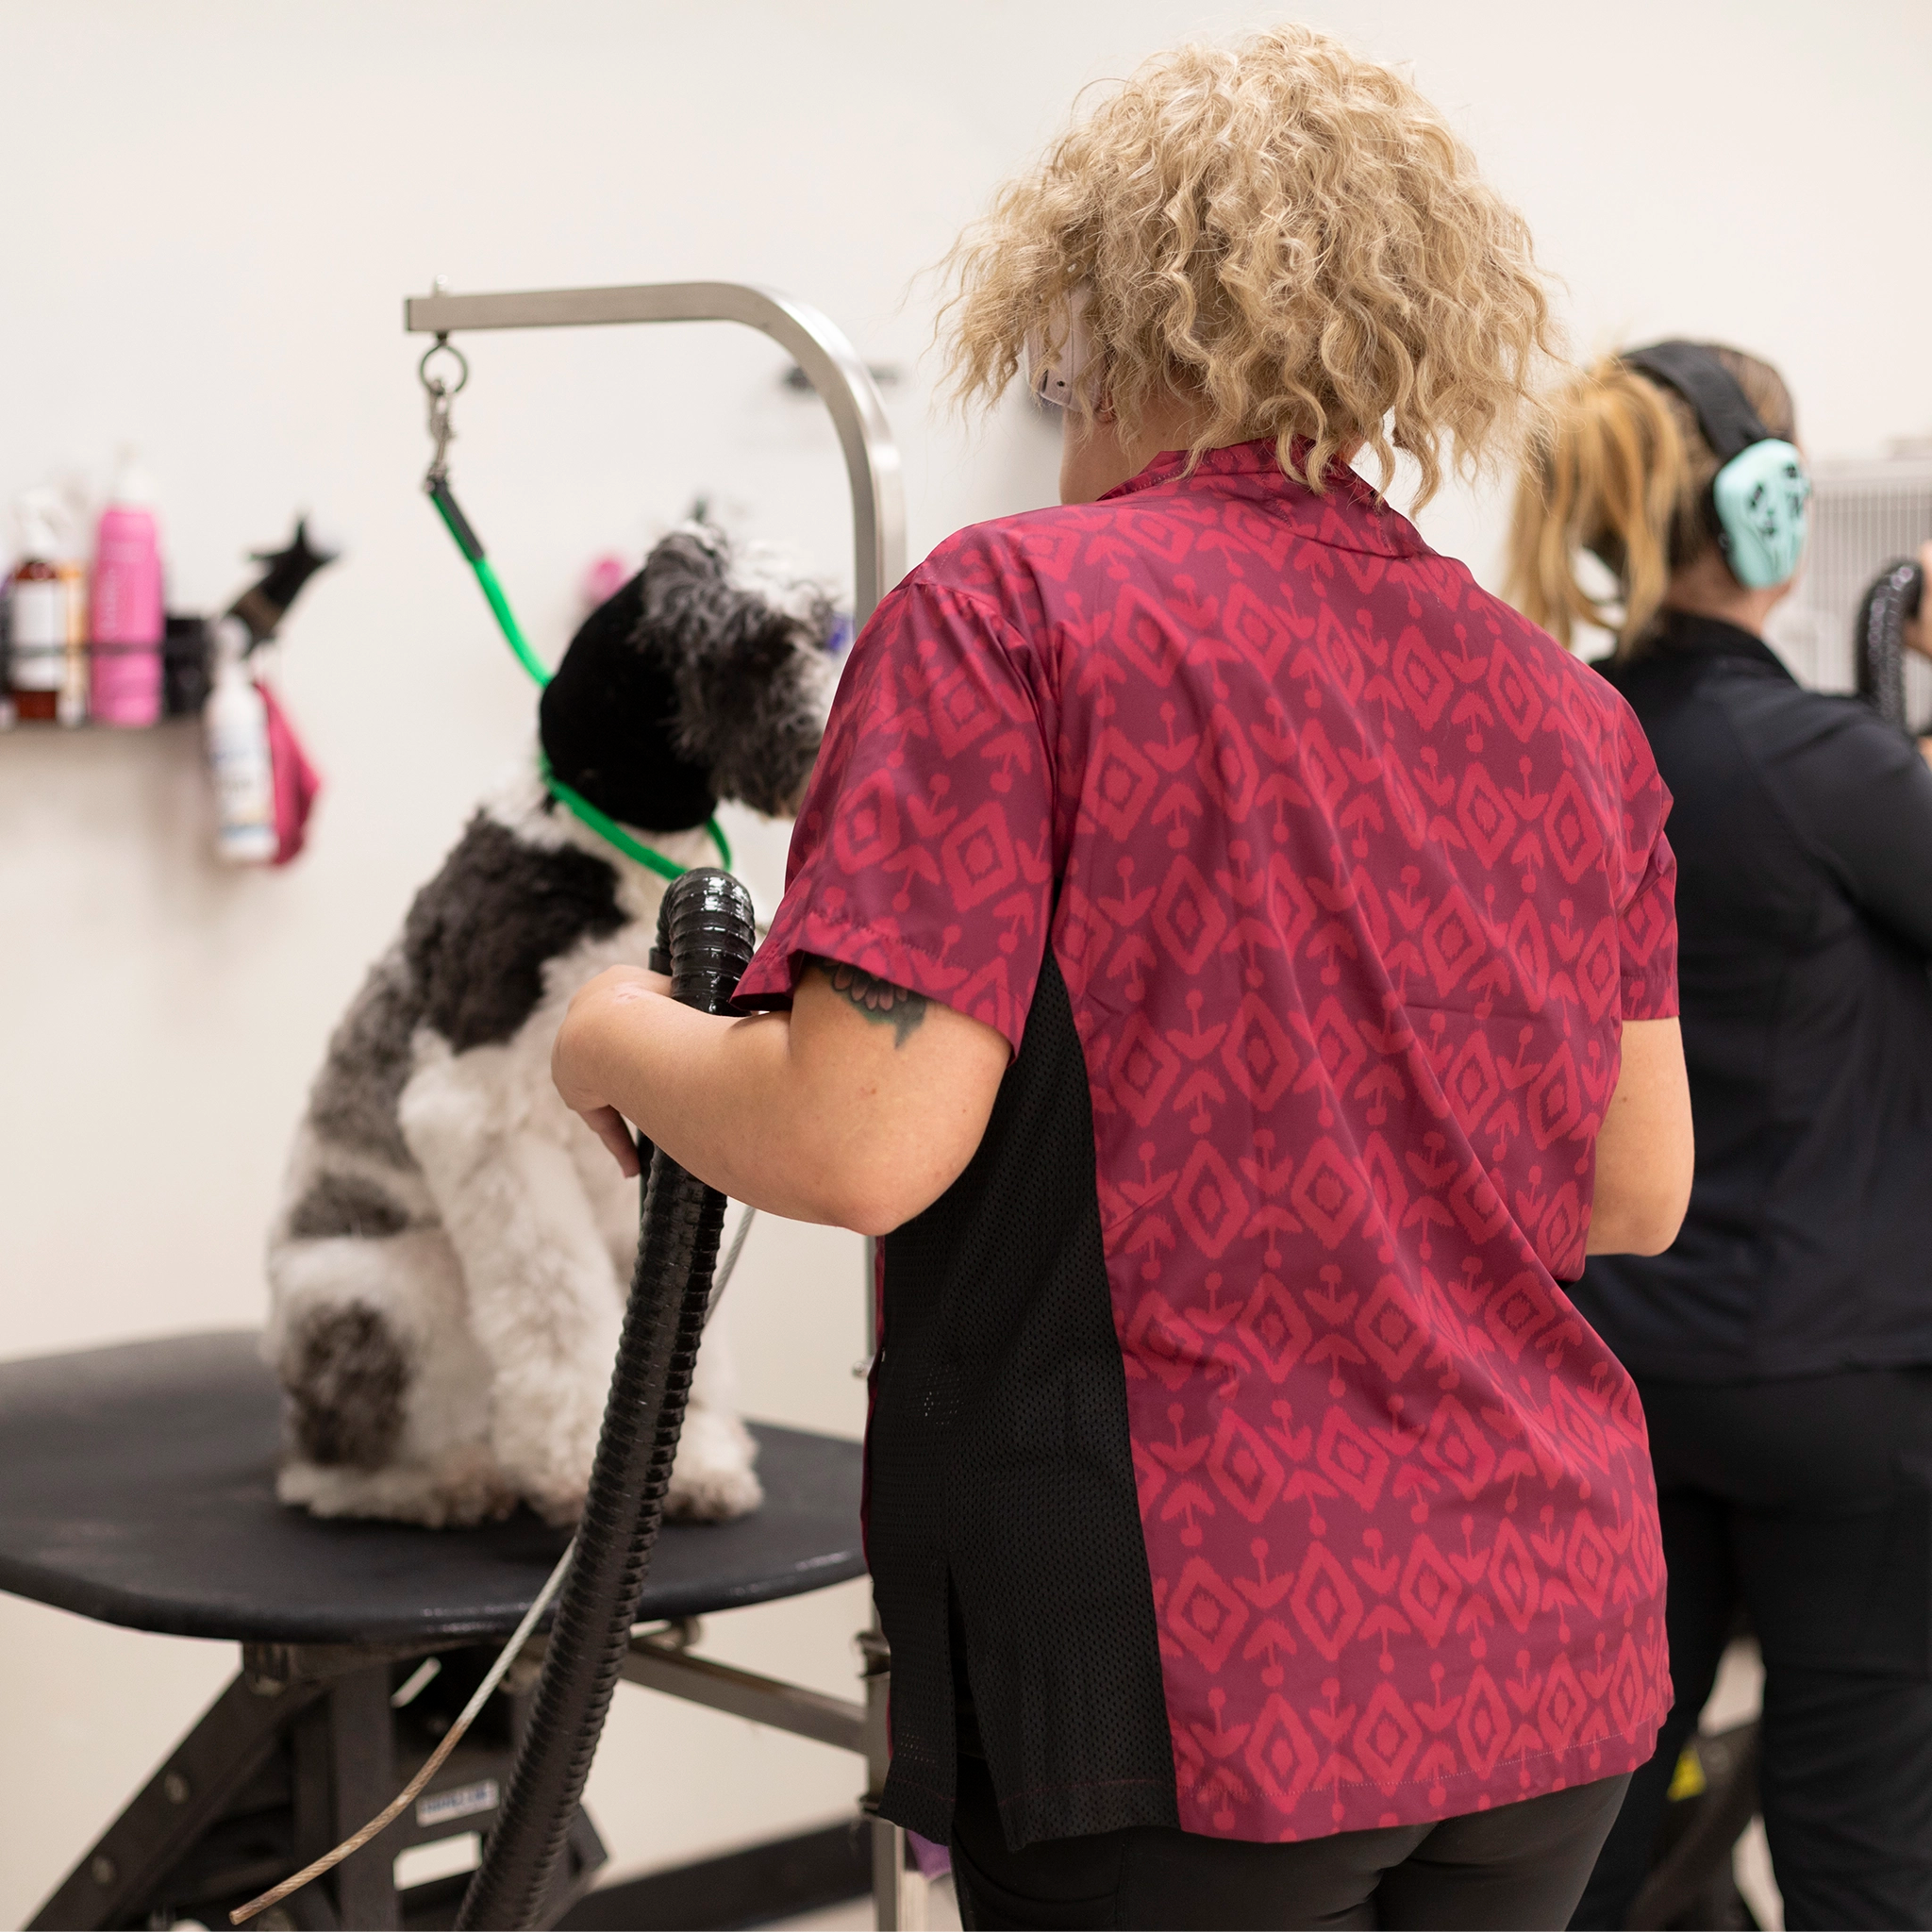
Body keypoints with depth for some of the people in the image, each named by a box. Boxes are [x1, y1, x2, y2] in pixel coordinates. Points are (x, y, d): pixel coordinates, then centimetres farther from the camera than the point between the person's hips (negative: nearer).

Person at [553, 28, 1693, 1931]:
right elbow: (1637, 1192, 12)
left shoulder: (1011, 613, -10)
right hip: (1555, 1664, 6)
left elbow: (862, 1142, -17)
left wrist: (617, 1038, 2)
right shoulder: (1572, 711, 6)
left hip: (1199, 1688, -5)